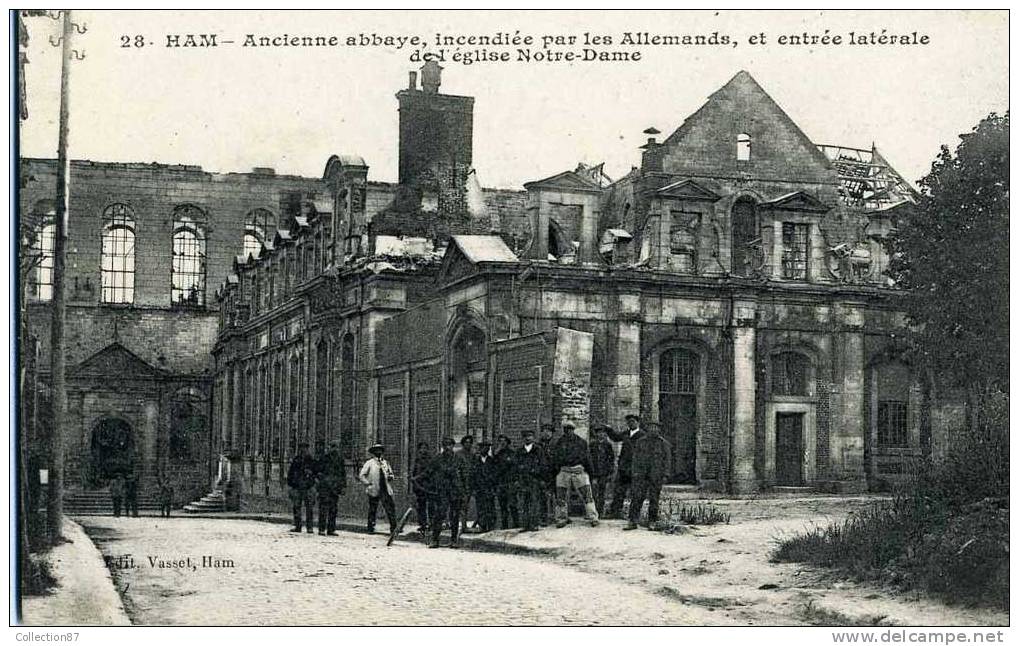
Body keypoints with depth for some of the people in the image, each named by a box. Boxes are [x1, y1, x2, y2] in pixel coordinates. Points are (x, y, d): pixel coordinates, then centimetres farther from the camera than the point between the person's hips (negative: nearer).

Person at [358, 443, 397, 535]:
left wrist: (391, 477, 1)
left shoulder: (385, 463, 17)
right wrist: (368, 484, -7)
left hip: (386, 490, 4)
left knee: (391, 508, -3)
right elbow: (361, 475, 1)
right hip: (374, 491, -3)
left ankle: (393, 528, 0)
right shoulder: (369, 463, 4)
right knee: (372, 510, 1)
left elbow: (391, 474, 24)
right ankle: (370, 528, 10)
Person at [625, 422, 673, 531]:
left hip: (656, 476, -1)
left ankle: (652, 522, 12)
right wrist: (634, 471, -1)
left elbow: (667, 460, 3)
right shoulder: (640, 442, 9)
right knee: (637, 497, -6)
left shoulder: (664, 444, 4)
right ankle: (633, 522, -5)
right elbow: (635, 458, 10)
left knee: (654, 499, 3)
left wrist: (665, 475, -4)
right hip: (641, 475, 1)